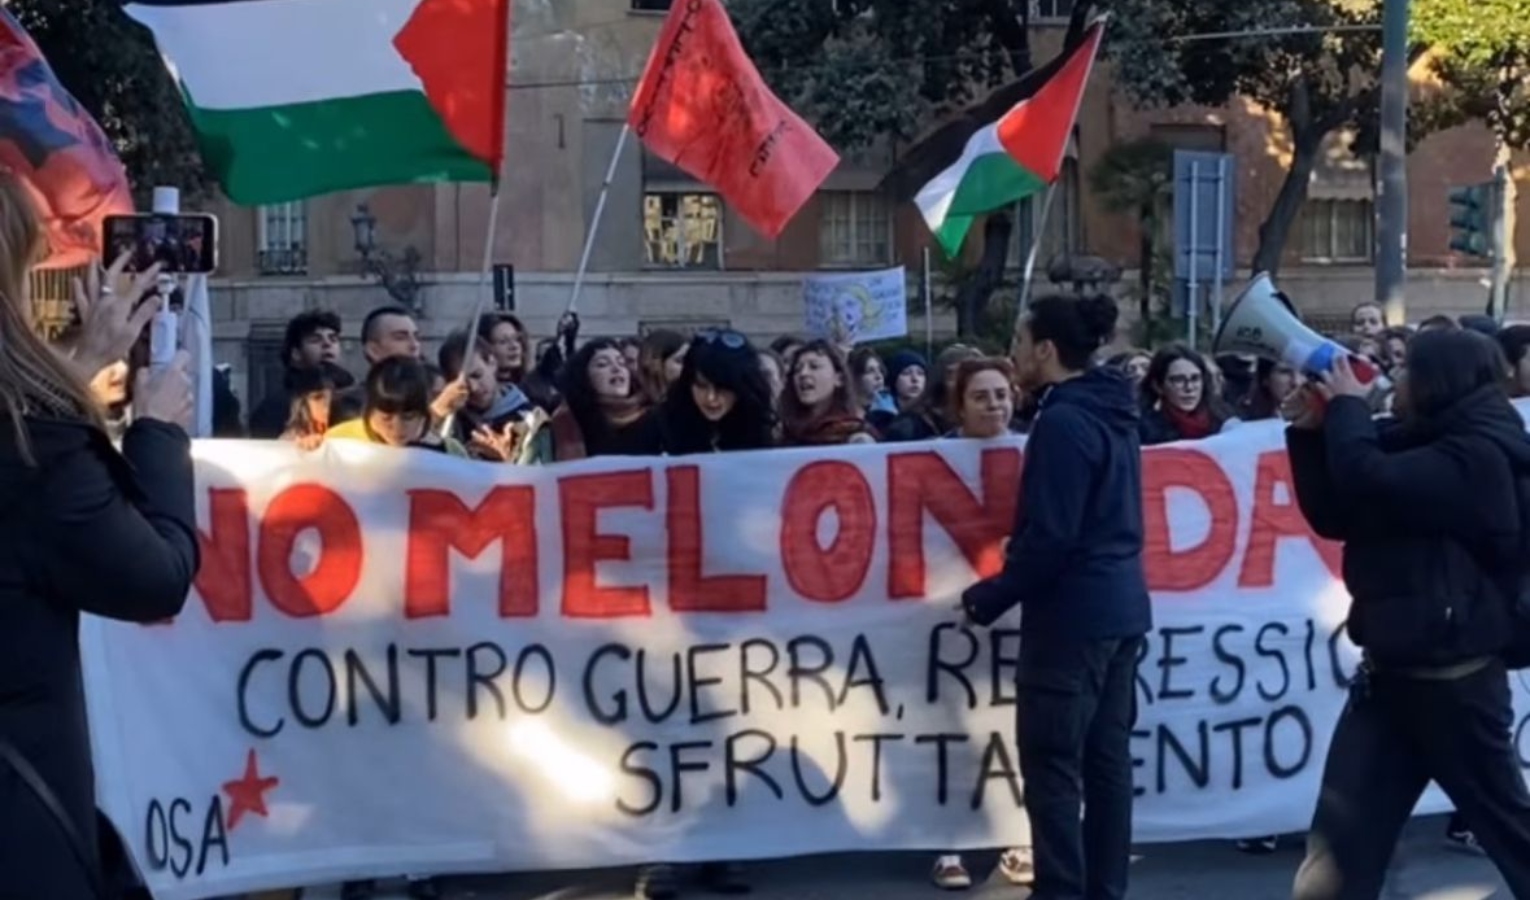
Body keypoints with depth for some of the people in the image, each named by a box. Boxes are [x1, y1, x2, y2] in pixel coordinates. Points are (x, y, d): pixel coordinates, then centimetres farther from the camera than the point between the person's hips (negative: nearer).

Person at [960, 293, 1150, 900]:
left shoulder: (1062, 422, -16)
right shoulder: (1111, 414, 12)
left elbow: (1049, 536, -20)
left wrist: (990, 597, -9)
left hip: (1073, 613, -9)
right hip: (1121, 606, 10)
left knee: (1052, 765, -3)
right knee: (1106, 758, 12)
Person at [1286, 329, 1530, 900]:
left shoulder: (1478, 456, -15)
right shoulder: (1424, 446, 15)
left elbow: (1368, 482, -28)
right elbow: (1333, 515, 16)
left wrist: (1347, 407, -11)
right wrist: (1312, 431, 4)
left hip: (1450, 677, -9)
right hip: (1390, 670, 9)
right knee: (1341, 840, 5)